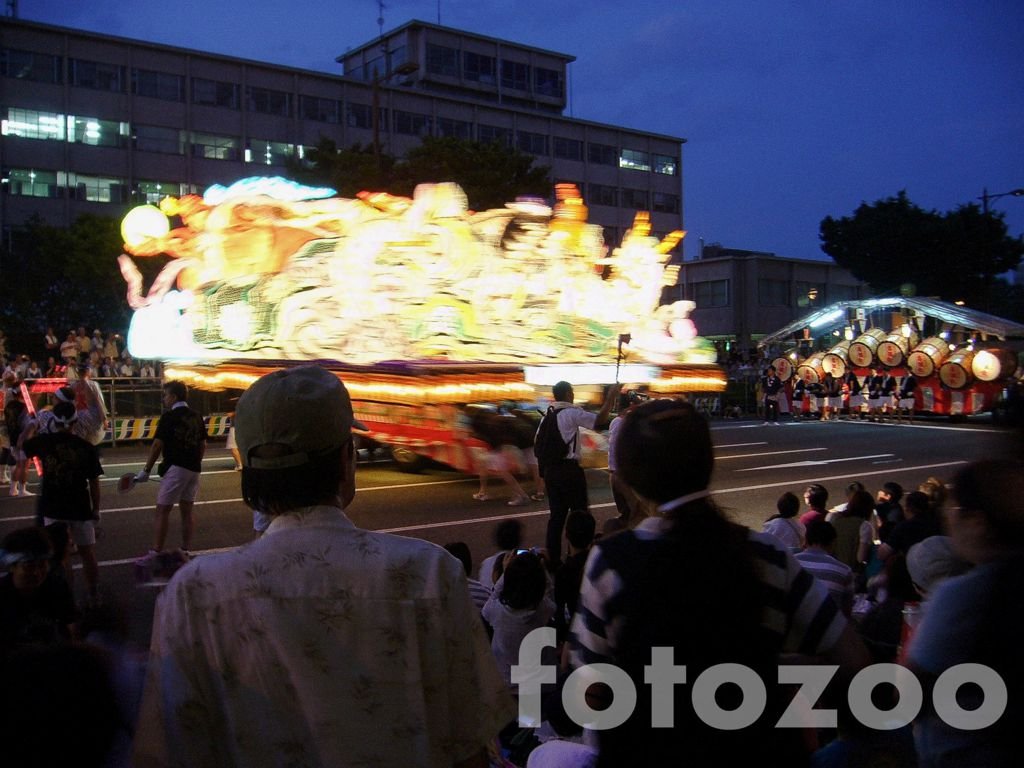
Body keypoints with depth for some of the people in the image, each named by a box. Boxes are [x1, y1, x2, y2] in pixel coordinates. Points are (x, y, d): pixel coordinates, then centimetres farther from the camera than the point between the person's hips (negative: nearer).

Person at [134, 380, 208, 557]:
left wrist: (146, 470, -3)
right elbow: (203, 445, 14)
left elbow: (157, 445, -9)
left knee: (162, 511, -2)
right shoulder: (196, 416, 9)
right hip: (194, 469, 7)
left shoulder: (169, 417, -9)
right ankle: (185, 552, 13)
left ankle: (155, 553, -2)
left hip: (175, 468, -7)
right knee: (187, 512, 11)